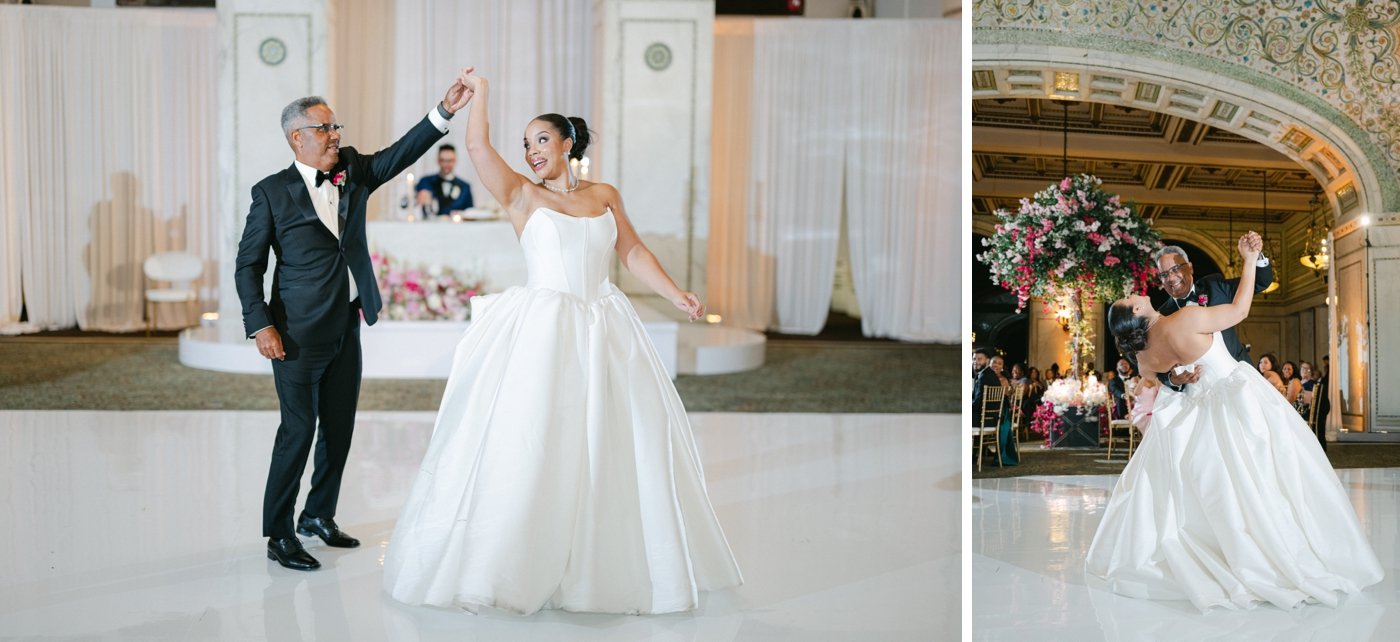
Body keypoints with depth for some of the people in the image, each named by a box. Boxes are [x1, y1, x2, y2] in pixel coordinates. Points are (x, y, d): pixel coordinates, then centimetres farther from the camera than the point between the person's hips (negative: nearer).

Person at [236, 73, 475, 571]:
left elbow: (400, 154, -6)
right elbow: (248, 265, -4)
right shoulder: (272, 192, -5)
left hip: (347, 329, 6)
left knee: (339, 428, 13)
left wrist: (445, 111, -19)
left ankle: (319, 516, 31)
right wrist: (260, 325, -13)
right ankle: (278, 534, 10)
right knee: (298, 430, -3)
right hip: (299, 334, -6)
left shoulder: (353, 171, 8)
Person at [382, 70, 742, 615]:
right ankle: (521, 561, 10)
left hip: (604, 331, 3)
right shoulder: (523, 196, 3)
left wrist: (676, 295, 2)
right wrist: (479, 94, 5)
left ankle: (610, 563, 23)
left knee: (614, 444, 7)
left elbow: (634, 252, 11)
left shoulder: (605, 195, 12)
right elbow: (477, 147, -7)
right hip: (545, 329, -3)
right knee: (530, 445, -3)